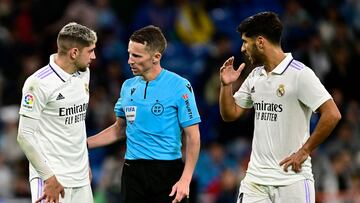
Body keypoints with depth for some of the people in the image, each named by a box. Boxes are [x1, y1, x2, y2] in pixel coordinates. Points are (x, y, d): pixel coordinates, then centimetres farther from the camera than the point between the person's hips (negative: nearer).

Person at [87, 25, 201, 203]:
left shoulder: (179, 86, -8)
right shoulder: (128, 86, 9)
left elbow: (192, 136, -9)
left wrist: (185, 180, -17)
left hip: (167, 170, -5)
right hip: (132, 171, 5)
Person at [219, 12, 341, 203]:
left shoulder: (299, 74, -11)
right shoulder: (255, 76, 13)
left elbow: (332, 115, -16)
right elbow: (230, 114, 20)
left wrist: (304, 151, -13)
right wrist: (226, 85, 3)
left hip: (291, 178, -6)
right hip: (255, 177, 6)